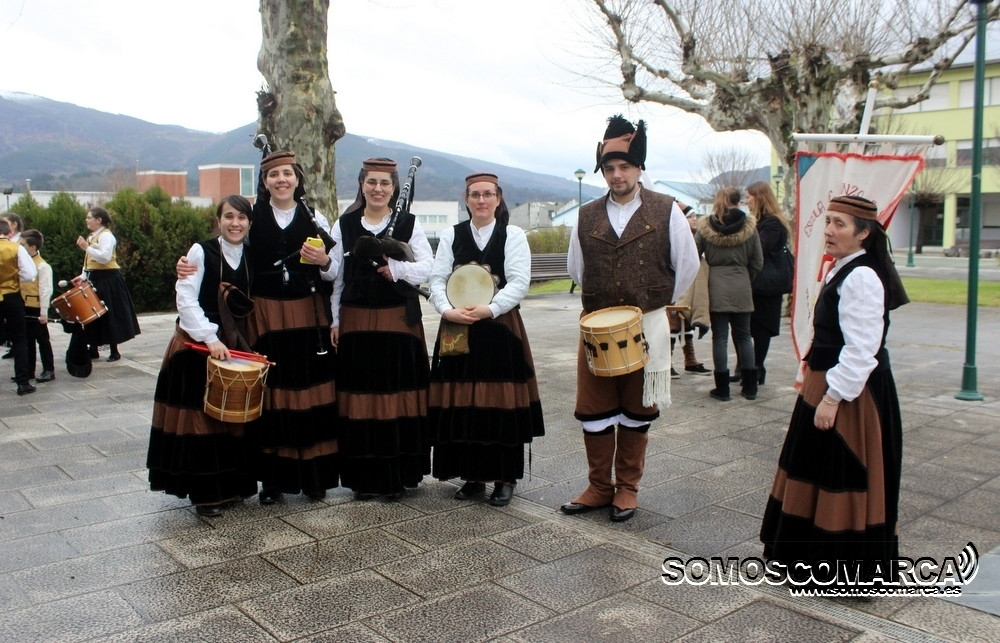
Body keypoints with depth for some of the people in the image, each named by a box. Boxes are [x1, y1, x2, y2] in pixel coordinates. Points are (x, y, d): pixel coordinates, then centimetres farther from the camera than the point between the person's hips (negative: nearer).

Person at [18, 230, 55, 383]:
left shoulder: (43, 266, -14)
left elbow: (46, 290, -16)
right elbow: (19, 285, 15)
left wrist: (44, 313, -17)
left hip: (36, 309, -8)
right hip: (24, 307, 8)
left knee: (42, 339, 1)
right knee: (27, 339, 14)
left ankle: (49, 370, 10)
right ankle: (28, 370, 23)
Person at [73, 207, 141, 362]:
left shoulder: (106, 236, -12)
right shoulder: (92, 236, 17)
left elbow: (105, 257, -26)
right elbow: (90, 261, 20)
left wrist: (86, 247, -25)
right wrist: (83, 276, 9)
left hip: (108, 280, -9)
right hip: (94, 279, 9)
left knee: (109, 315, -4)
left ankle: (114, 351, 3)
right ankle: (93, 349, 19)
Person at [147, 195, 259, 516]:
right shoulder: (201, 252, -8)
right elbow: (186, 300, -13)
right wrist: (211, 338, -20)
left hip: (235, 345, 4)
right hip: (197, 346, -4)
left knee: (234, 415, 9)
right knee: (201, 419, -1)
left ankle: (233, 485, 21)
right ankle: (205, 493, 9)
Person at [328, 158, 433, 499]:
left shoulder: (409, 223, 4)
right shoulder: (344, 225, 8)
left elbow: (427, 266, -5)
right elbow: (335, 276, 7)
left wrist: (397, 269, -22)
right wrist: (334, 320, 3)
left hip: (399, 321, -1)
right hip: (356, 321, 1)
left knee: (398, 398, 1)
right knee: (360, 398, 2)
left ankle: (398, 475, 13)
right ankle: (364, 477, 14)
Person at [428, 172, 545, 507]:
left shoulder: (513, 235, 3)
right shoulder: (451, 235, 9)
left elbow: (519, 282, -7)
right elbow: (437, 279, 3)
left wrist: (489, 309, -19)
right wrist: (447, 310, -15)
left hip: (501, 329, -2)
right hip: (457, 329, 2)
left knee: (501, 403, -2)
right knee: (461, 403, 2)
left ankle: (504, 479, 11)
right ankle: (472, 476, 16)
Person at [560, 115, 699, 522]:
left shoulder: (666, 212, -3)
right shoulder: (587, 217, 4)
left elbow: (687, 265, 4)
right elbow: (575, 268, 18)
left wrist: (656, 303, 7)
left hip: (647, 328, -2)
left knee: (637, 412, 9)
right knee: (593, 411, 6)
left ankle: (627, 488, 23)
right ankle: (599, 486, 21)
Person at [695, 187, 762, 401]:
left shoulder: (705, 227, -1)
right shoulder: (749, 226, 1)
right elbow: (757, 262, 4)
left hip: (716, 288, -1)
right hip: (741, 288, 1)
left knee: (720, 337, 2)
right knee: (743, 336, 10)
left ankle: (722, 388, 4)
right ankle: (750, 387, 14)